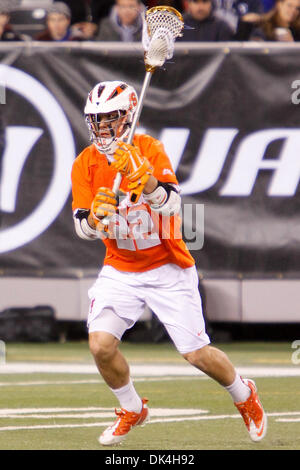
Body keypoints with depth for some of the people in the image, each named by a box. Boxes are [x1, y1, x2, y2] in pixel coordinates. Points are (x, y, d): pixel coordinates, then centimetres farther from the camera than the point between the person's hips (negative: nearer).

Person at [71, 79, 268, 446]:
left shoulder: (149, 149, -15)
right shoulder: (85, 164, -5)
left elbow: (171, 205, -29)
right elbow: (82, 229, -8)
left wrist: (146, 180, -48)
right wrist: (95, 217, -31)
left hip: (168, 268, -3)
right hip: (120, 270, 3)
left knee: (197, 354, -3)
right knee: (101, 344, -16)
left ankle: (244, 395, 28)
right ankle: (132, 410, 12)